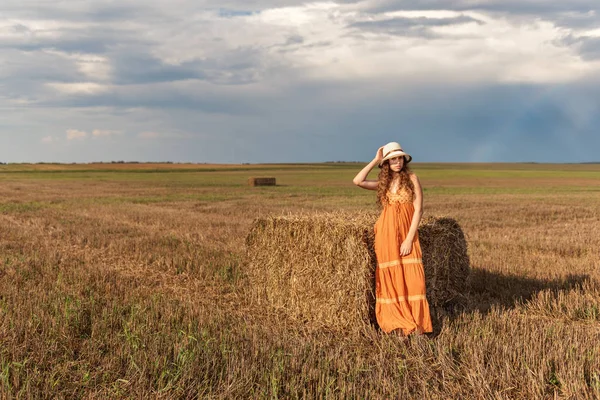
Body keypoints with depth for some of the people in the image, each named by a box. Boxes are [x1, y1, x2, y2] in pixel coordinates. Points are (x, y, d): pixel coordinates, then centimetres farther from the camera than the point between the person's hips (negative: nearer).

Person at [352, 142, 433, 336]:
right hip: (386, 235, 3)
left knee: (411, 279, -7)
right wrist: (375, 160, -1)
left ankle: (416, 326, -1)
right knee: (390, 280, 3)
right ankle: (397, 325, 10)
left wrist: (409, 239, -11)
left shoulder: (412, 178, 1)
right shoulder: (383, 182, 9)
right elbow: (357, 181, -7)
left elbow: (418, 209, -5)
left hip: (407, 234, -2)